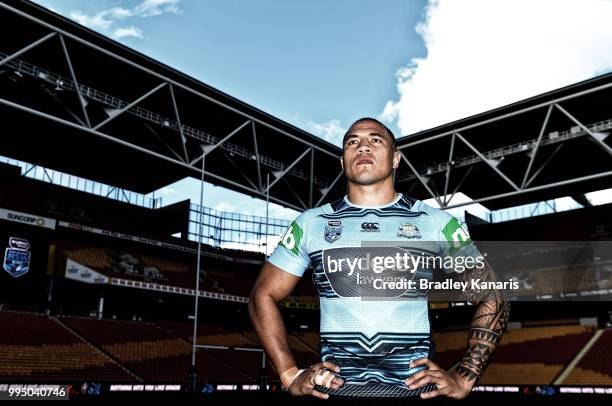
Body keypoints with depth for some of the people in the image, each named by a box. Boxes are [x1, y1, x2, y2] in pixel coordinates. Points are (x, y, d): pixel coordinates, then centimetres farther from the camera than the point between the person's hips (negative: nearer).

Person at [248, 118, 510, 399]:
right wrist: (291, 376, -2)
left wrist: (464, 379, -3)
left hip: (415, 389, 0)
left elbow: (492, 298, 6)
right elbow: (263, 295, 8)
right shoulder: (310, 223, 4)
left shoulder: (438, 223, 2)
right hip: (334, 388, 1)